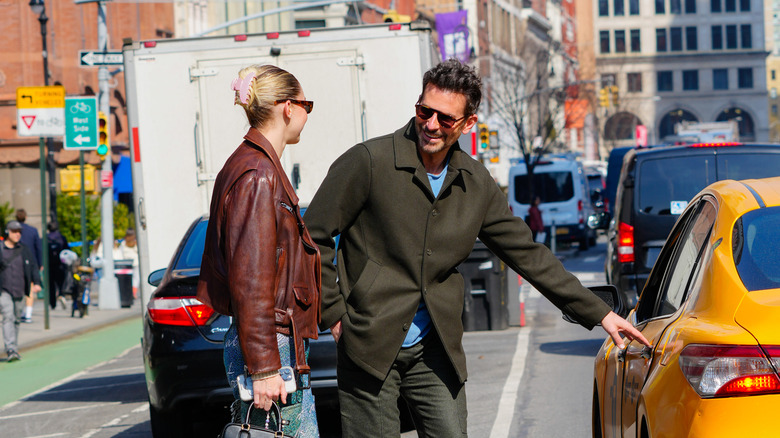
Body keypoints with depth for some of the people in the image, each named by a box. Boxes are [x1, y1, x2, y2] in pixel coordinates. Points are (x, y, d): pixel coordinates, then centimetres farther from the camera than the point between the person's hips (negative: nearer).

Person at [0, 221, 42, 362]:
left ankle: (14, 348, 24)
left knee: (17, 319, 11)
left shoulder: (25, 250, 10)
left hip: (19, 291, 4)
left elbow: (33, 267, 8)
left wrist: (36, 283, -7)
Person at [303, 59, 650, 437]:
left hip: (435, 350, 4)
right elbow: (313, 236, -5)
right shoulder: (369, 162, -9)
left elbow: (527, 254, 12)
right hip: (370, 347, -4)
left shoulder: (476, 183, 6)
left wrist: (598, 313, 11)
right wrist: (333, 316, -7)